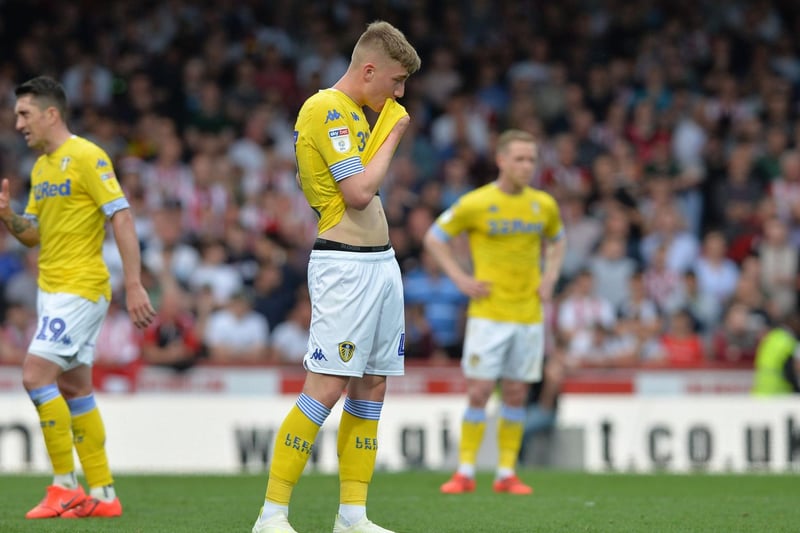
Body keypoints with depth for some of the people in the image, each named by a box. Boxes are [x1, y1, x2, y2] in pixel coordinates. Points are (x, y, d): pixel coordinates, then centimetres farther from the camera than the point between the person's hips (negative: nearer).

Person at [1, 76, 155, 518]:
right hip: (51, 288, 9)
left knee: (36, 375, -15)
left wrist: (134, 285, -21)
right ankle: (102, 494, 11)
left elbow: (122, 219, -16)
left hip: (80, 288, -9)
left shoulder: (87, 157, -12)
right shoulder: (41, 167, 15)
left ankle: (65, 485, -8)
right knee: (74, 387, 8)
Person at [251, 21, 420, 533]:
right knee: (326, 389, -12)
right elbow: (358, 192, -19)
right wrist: (392, 136, -7)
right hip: (345, 265, -10)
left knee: (373, 387, 8)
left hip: (381, 261, 10)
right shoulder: (326, 109, -13)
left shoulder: (354, 111, 17)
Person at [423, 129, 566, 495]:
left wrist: (550, 277, 9)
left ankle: (507, 474, 12)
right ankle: (465, 472, 1)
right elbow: (434, 237, 4)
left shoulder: (544, 205, 5)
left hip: (529, 314, 3)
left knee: (516, 395, 5)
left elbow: (557, 241, 25)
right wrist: (460, 279, -4)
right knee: (479, 392, -6)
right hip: (488, 313, -3)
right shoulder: (475, 203, -6)